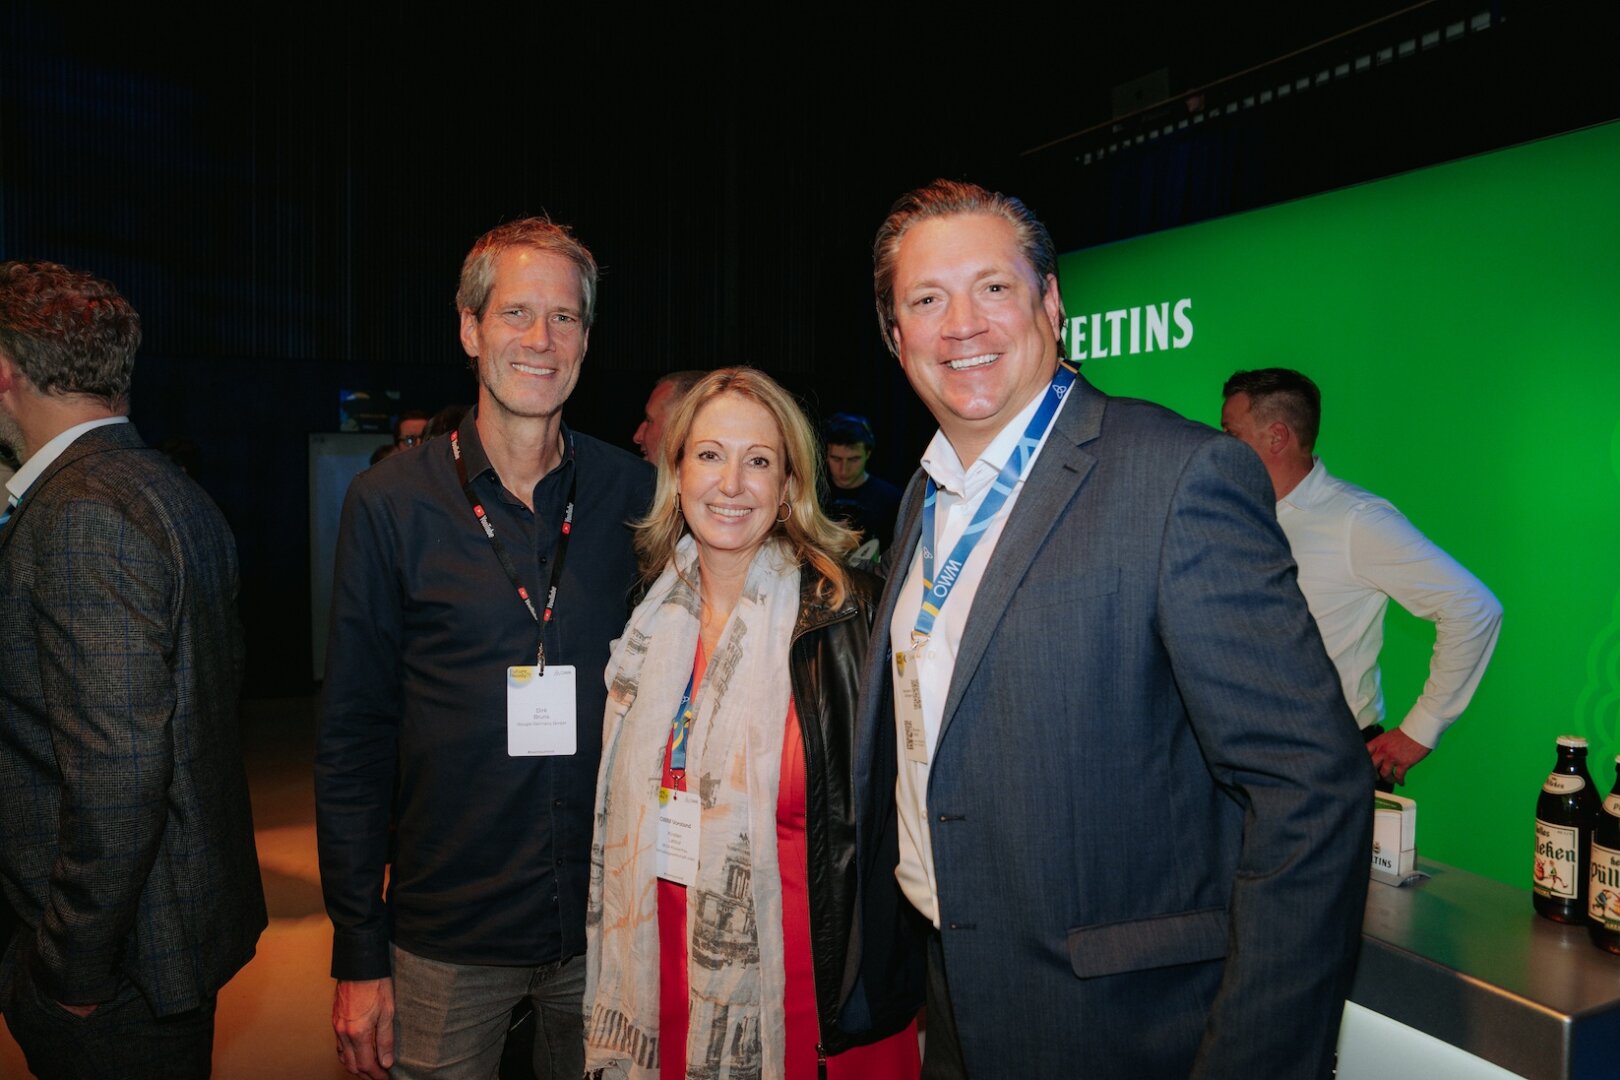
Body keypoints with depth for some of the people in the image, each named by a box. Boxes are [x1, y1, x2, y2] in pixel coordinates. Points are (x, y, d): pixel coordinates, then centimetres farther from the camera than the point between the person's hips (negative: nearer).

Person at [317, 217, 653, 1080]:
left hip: (608, 929, 2)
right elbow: (353, 738, -4)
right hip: (446, 938, -1)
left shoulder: (635, 496, -3)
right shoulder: (390, 503, -7)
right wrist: (358, 954, -4)